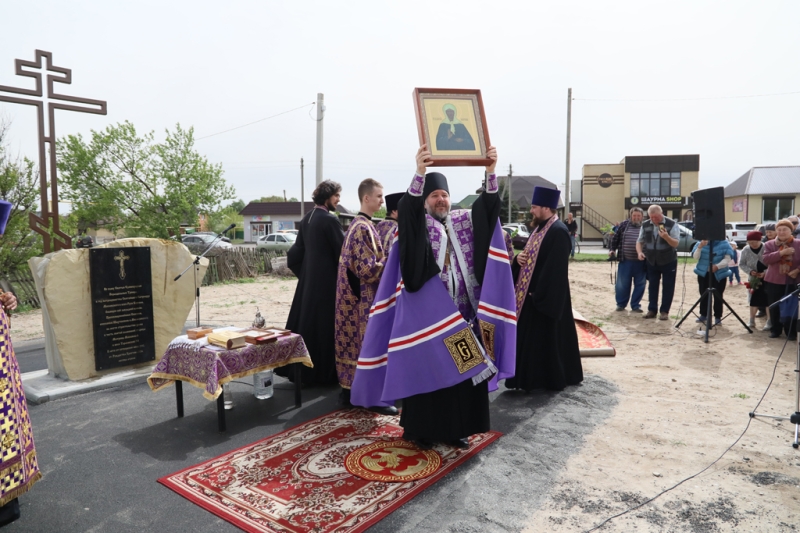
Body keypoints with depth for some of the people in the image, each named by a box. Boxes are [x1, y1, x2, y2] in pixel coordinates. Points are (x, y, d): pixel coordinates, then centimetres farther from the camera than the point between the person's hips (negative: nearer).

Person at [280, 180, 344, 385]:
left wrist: (303, 273, 17)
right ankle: (323, 372, 9)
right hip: (327, 280, -8)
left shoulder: (307, 218, 10)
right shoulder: (329, 219, -15)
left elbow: (296, 252, 13)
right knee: (324, 325, 0)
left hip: (308, 279, 8)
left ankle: (298, 369, 22)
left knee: (306, 321, 13)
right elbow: (342, 250, -14)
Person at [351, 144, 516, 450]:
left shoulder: (463, 222, 12)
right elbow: (406, 207, -22)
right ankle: (418, 429, 17)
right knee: (425, 371, 2)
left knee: (461, 370, 10)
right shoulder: (417, 223, -1)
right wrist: (420, 173, -39)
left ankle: (453, 428, 24)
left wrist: (491, 172, -19)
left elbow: (487, 205, -2)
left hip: (461, 312, 5)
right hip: (427, 312, -5)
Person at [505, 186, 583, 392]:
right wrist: (519, 258, -2)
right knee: (531, 337, 15)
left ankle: (553, 379, 16)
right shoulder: (540, 227, 13)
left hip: (546, 296, -10)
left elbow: (554, 268, -23)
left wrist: (540, 295, -23)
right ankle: (533, 376, 28)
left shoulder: (558, 231, -18)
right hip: (531, 293, 10)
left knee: (547, 338, 1)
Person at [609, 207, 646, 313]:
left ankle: (635, 305, 17)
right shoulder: (624, 224, 7)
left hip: (641, 261, 0)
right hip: (625, 260, 0)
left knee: (639, 284, 6)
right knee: (622, 284, 4)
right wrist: (612, 250, 2)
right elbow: (616, 238, 12)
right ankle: (621, 304, 19)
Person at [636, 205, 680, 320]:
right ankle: (652, 310, 16)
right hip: (651, 261, 3)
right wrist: (639, 252, -13)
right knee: (652, 286, 8)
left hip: (668, 262, -3)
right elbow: (640, 241, 6)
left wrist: (666, 237, -34)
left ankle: (664, 311, 11)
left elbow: (676, 244, -15)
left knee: (668, 287, 3)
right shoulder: (645, 225, 0)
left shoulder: (672, 224, -12)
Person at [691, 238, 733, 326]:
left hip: (719, 274, -2)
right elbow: (695, 257, -7)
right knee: (704, 295, 8)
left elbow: (727, 258, -8)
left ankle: (718, 317, 8)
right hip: (703, 273, 2)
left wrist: (717, 266, -24)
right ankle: (703, 314, 19)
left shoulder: (724, 243, -2)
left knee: (718, 296, 0)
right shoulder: (701, 242, 3)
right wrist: (700, 247, -24)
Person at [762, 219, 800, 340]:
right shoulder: (770, 244, 4)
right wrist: (781, 253, -20)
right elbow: (765, 259, -10)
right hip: (774, 281, 1)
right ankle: (775, 330, 17)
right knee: (774, 307, 5)